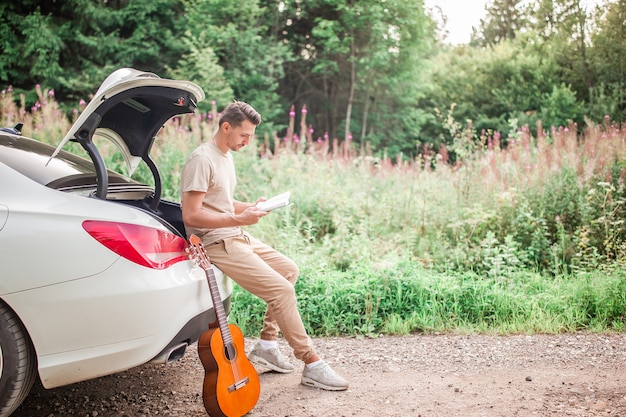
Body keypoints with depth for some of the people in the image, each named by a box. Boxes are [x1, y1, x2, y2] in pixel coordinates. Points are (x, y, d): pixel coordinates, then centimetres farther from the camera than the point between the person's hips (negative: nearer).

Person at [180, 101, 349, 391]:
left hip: (237, 237, 10)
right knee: (282, 289, -17)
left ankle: (266, 346, 17)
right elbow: (190, 215, -23)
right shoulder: (202, 159, -17)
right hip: (218, 244, -10)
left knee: (289, 270, 17)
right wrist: (238, 219, -24)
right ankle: (312, 365, -7)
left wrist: (250, 207, 4)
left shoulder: (226, 157, 13)